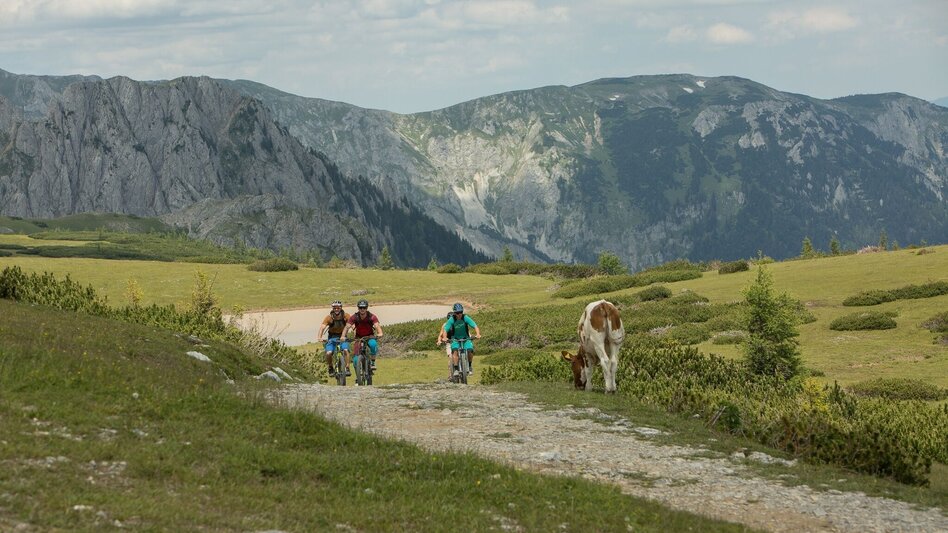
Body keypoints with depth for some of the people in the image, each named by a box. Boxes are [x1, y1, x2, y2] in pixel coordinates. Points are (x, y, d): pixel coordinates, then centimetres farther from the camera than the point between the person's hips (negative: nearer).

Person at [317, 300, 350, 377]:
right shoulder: (329, 317, -17)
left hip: (342, 337, 0)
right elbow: (322, 327, -27)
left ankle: (347, 368, -17)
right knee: (328, 353, -20)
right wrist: (319, 337, -44)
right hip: (332, 337, 0)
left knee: (345, 350, -26)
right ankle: (331, 368, 7)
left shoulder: (346, 316, -14)